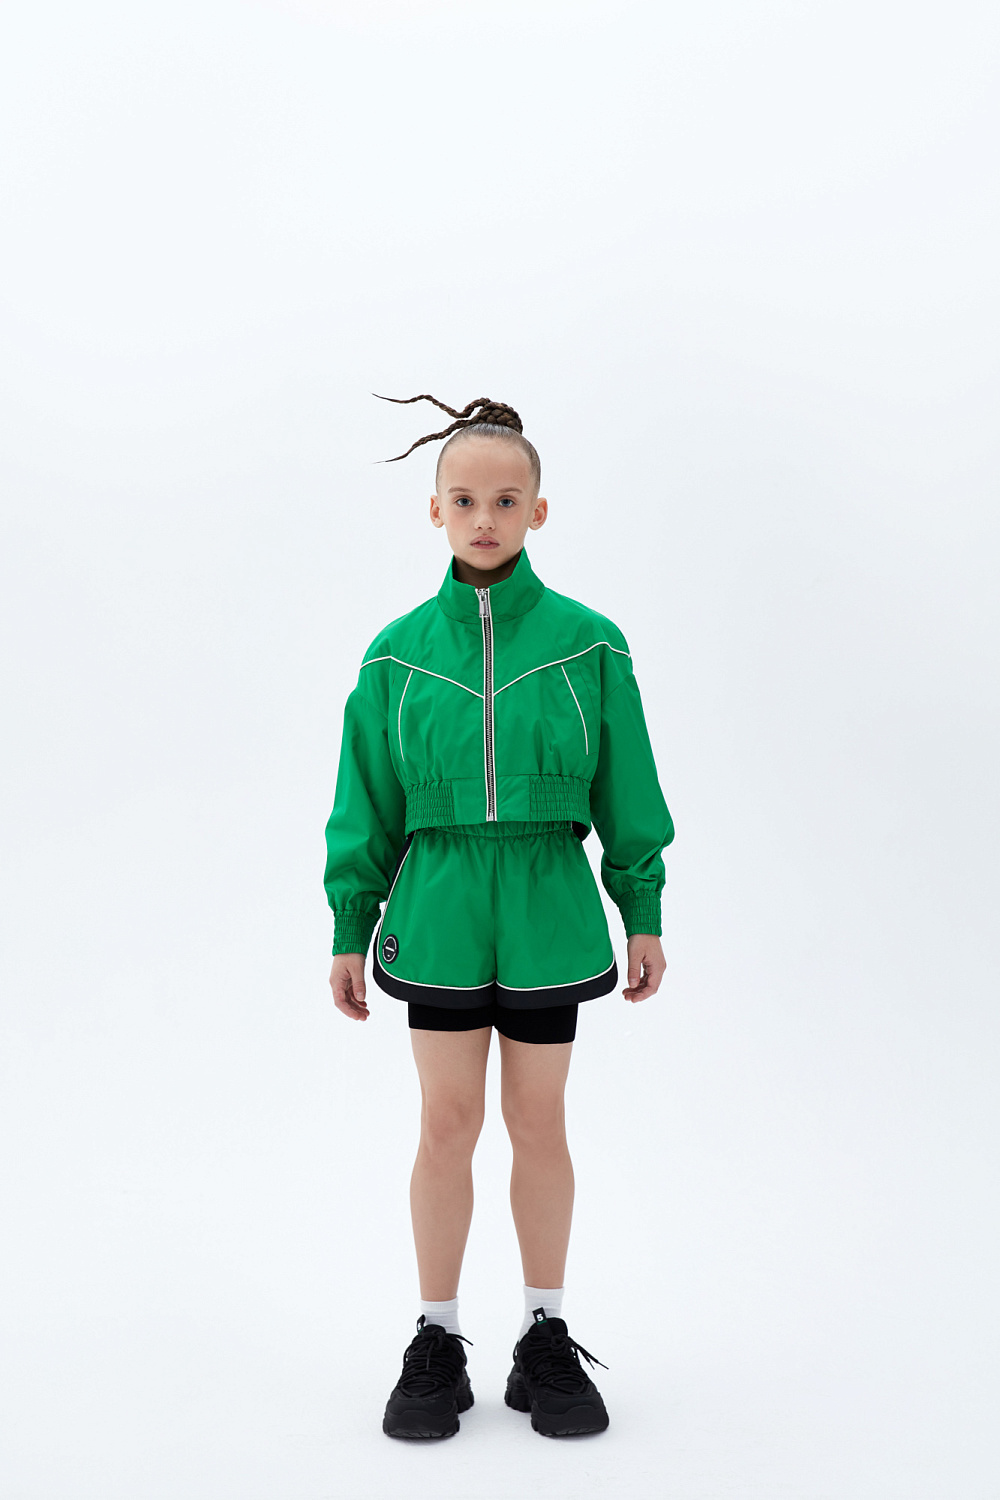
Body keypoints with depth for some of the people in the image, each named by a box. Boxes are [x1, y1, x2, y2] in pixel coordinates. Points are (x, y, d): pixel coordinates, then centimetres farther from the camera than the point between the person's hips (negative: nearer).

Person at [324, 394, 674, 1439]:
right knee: (447, 1124, 6)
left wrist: (643, 914, 5)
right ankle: (436, 1340, 21)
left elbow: (626, 789, 4)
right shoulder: (398, 653, 1)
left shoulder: (587, 644, -2)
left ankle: (545, 1335, 25)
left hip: (547, 909, 0)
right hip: (437, 909, 1)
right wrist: (349, 932, 6)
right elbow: (366, 803, 6)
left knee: (538, 1122, 9)